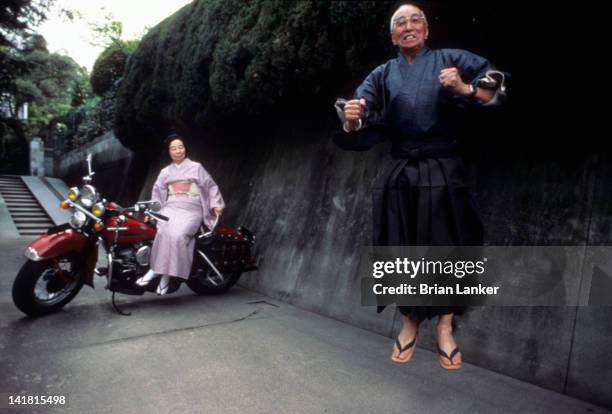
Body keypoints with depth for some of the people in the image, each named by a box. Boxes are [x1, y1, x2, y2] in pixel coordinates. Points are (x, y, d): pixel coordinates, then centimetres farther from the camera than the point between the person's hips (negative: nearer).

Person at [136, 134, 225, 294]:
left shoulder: (196, 167, 10)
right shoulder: (165, 172, 20)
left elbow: (211, 186, 9)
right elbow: (157, 193, 19)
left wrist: (216, 204, -1)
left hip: (191, 210, -3)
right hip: (171, 208, 3)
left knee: (178, 235, -30)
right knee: (165, 232, -30)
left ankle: (156, 269, -22)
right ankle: (156, 268, -22)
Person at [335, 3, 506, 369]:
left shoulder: (452, 60, 6)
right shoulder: (383, 75, 12)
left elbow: (499, 89, -3)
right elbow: (363, 131, 1)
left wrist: (464, 89, -20)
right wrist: (352, 121, -21)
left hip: (444, 172, -1)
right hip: (401, 176, 2)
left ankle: (445, 328, 23)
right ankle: (410, 322, 26)